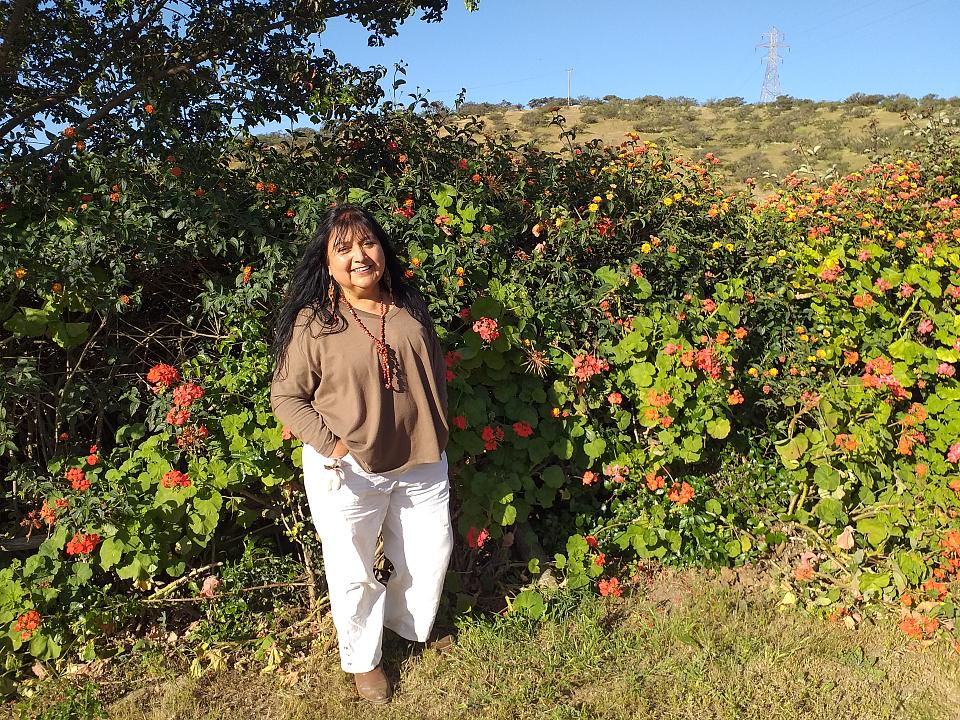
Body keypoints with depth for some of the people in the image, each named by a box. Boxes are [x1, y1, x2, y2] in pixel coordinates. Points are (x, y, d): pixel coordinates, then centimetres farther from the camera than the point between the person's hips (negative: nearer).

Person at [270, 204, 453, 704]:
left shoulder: (410, 308, 0)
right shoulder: (312, 323, -13)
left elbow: (434, 374, 12)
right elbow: (285, 397, -8)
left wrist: (436, 436, 8)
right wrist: (331, 444, -17)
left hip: (420, 463, 5)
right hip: (348, 473, -4)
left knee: (431, 557, 19)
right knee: (353, 574, 12)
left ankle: (407, 625, 49)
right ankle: (362, 659, 39)